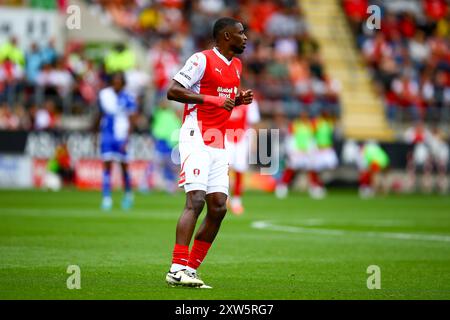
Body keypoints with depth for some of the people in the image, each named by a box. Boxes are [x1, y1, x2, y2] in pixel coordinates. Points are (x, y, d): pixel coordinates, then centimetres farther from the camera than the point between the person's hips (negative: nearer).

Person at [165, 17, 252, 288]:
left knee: (218, 208, 1)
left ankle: (191, 269, 6)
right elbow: (172, 91, -14)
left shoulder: (236, 65, 19)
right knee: (196, 200, -18)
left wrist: (238, 101, 9)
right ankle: (177, 269, -20)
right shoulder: (203, 59, -8)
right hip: (197, 140, -9)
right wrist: (212, 99, -20)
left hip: (218, 145, 9)